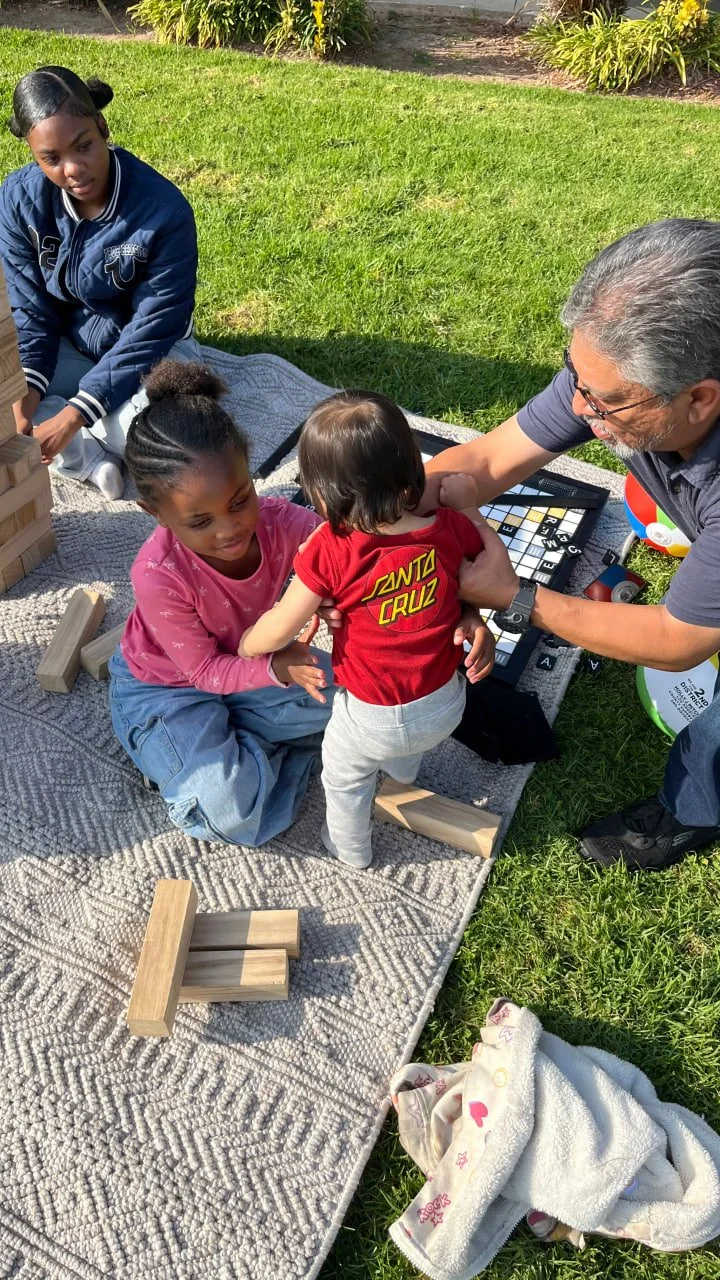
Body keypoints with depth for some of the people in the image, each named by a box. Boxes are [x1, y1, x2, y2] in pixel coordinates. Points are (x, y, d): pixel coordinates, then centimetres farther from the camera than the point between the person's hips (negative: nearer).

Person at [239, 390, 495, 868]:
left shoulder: (331, 551, -28)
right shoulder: (451, 528, -20)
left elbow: (278, 631, -16)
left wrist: (243, 643, 1)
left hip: (372, 719, -3)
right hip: (445, 705, 4)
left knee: (344, 779, 30)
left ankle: (352, 848, 56)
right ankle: (404, 770, 71)